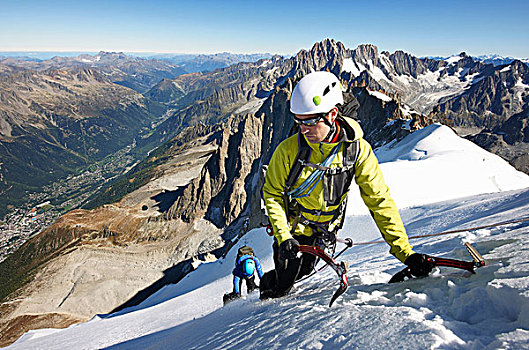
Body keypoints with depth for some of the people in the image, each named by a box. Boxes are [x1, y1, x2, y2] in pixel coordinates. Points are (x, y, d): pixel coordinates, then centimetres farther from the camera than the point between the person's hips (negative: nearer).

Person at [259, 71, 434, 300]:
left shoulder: (357, 150, -22)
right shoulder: (288, 150, -25)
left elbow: (380, 201, -17)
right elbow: (272, 194, -13)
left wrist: (405, 252, -20)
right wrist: (283, 236, -23)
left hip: (326, 228, 2)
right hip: (292, 227, -1)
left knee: (303, 270, 14)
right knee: (283, 283, 2)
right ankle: (267, 287, 37)